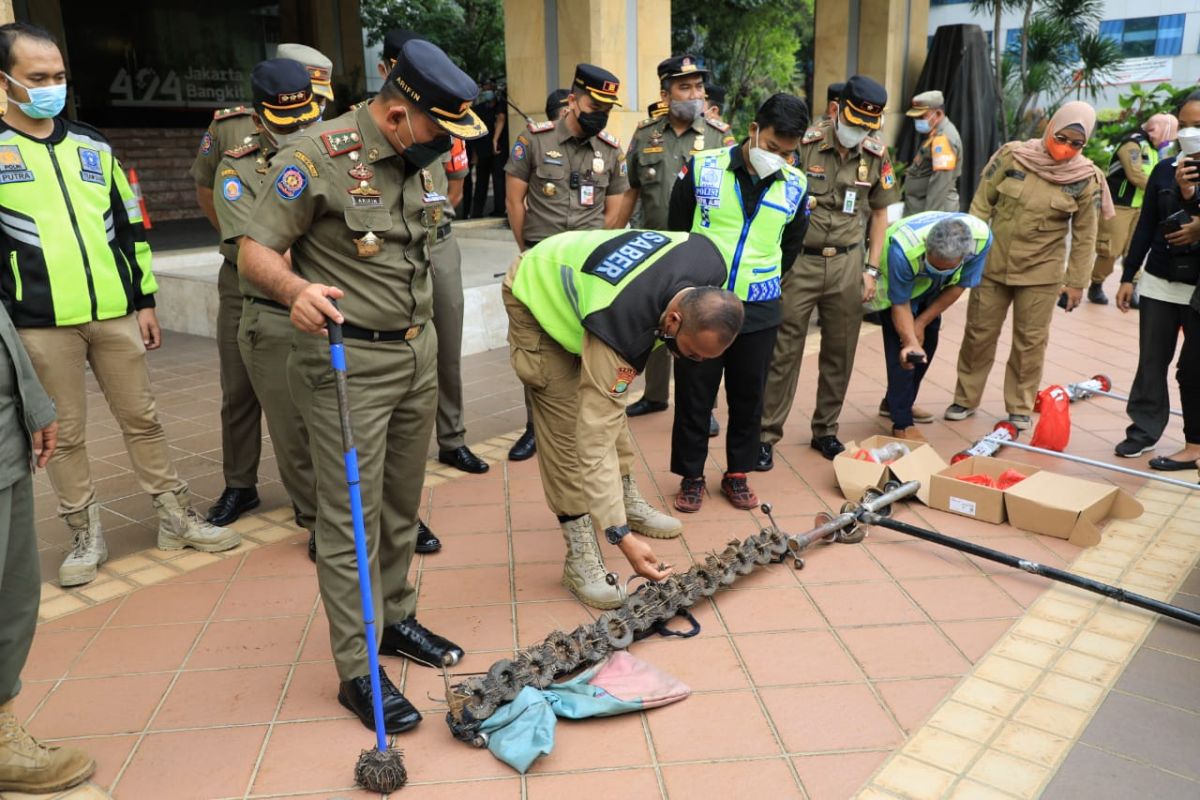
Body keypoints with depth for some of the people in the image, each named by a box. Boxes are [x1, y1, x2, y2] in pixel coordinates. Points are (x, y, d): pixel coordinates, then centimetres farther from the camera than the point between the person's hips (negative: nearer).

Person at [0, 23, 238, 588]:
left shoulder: (93, 146, 11)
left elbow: (130, 227, 15)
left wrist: (145, 299, 11)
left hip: (115, 314, 3)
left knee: (142, 419, 9)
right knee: (65, 436, 6)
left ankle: (178, 520, 19)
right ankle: (86, 537, 20)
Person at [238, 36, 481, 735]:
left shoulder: (416, 160, 10)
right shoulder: (317, 155, -13)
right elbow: (256, 252, -12)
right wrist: (297, 289, -33)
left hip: (418, 353, 7)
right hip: (348, 362, -7)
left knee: (402, 506, 15)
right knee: (351, 520, -1)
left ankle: (397, 618, 33)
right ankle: (357, 671, 9)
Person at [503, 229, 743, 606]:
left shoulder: (712, 267, -25)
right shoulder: (618, 326, -42)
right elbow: (595, 437, -38)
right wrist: (622, 537, -38)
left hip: (576, 271, 7)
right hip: (538, 295, -7)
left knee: (607, 400, 14)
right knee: (569, 425, -14)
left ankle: (626, 499, 32)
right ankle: (580, 554, -8)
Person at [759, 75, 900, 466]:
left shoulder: (876, 155, 4)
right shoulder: (804, 144, -9)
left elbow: (879, 212, 14)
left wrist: (871, 269, 7)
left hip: (847, 264, 4)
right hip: (798, 261, -4)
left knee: (840, 352, 9)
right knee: (783, 351, -1)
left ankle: (826, 430, 25)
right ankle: (767, 434, 9)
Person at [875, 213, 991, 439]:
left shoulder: (982, 237, -35)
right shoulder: (903, 249, -45)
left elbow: (959, 285, -17)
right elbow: (900, 303, -29)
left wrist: (921, 323, -16)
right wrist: (910, 341, -43)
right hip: (894, 283, -4)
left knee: (928, 342, 7)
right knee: (900, 349, -14)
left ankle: (894, 403, 26)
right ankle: (902, 422, -6)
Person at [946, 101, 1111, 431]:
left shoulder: (1086, 179, -6)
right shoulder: (1012, 156, -7)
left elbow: (1084, 236, 1)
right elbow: (981, 204, -1)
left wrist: (1076, 281, 2)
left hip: (1041, 272, 0)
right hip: (992, 265, 0)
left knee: (1030, 341, 7)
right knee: (979, 333, 9)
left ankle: (1020, 407, 22)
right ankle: (966, 399, 24)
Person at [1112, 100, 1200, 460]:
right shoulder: (1165, 170, 4)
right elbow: (1145, 227, 7)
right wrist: (1128, 277, 6)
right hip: (1159, 283, 2)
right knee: (1151, 362, 7)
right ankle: (1144, 429, 17)